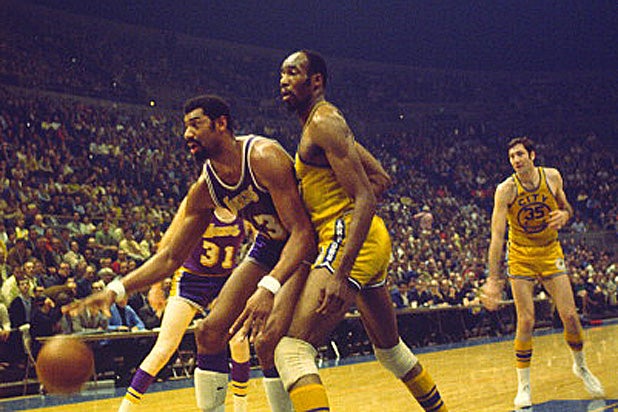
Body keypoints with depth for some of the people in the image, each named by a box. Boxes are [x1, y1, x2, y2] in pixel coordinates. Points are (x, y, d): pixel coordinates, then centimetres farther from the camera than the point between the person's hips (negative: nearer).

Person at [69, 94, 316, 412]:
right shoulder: (203, 190, -7)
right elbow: (170, 258, 0)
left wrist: (269, 287, -48)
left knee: (267, 340, -25)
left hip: (304, 245, -7)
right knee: (209, 331, 0)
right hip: (269, 245, 7)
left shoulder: (263, 157, -28)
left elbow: (302, 232, -33)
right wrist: (116, 289, -13)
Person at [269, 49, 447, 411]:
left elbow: (365, 199, -19)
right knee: (390, 347, 26)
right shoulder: (322, 123, 21)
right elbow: (382, 178, 25)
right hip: (370, 239, 11)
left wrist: (340, 275, -27)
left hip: (349, 240, -11)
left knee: (292, 349, -21)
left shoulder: (323, 122, -10)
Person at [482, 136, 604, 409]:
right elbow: (497, 235, -21)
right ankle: (524, 386, 5)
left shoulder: (552, 177, -8)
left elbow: (565, 206, 11)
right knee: (526, 321, -9)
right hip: (521, 256, -2)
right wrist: (493, 279, -28)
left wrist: (564, 215, -16)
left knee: (570, 316, -1)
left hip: (550, 253, 2)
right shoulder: (506, 190, -18)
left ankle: (580, 366, 26)